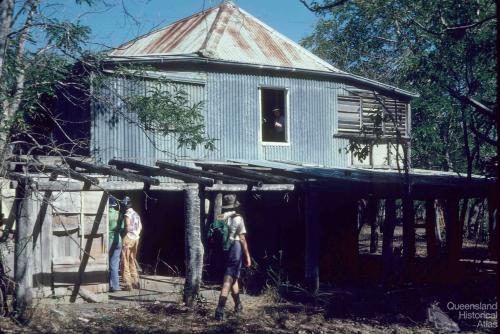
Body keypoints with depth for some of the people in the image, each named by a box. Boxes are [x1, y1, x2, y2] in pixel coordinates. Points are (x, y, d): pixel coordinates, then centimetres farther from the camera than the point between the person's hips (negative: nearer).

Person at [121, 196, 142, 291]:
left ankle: (128, 284, -5)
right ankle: (136, 282, 18)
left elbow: (128, 227, -20)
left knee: (125, 262, -3)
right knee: (132, 261, 17)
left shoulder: (127, 214, -13)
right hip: (136, 238, 8)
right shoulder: (136, 214, 11)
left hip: (128, 238, -8)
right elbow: (140, 227, 14)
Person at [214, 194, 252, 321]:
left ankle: (238, 305, 35)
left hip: (222, 252, 5)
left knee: (233, 278, 21)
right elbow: (242, 239, -9)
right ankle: (220, 310, -18)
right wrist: (247, 256, -3)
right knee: (228, 281, -7)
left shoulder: (219, 219, 5)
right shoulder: (237, 218, -8)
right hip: (235, 250, -5)